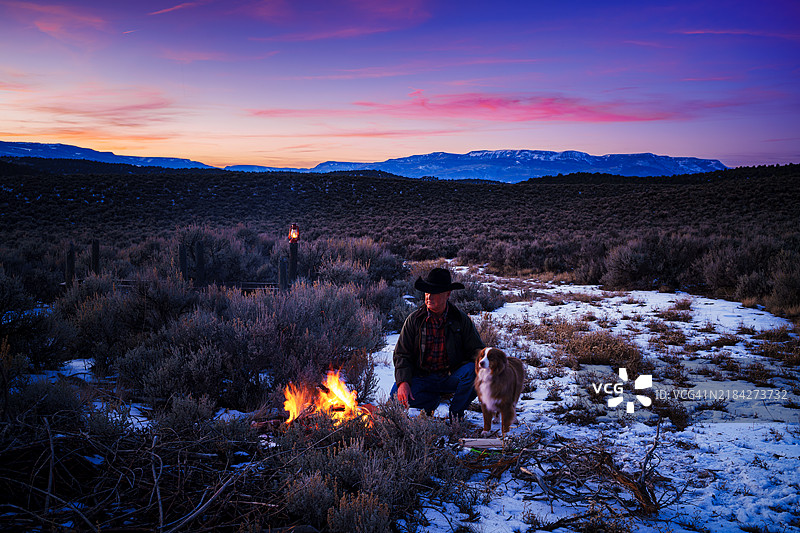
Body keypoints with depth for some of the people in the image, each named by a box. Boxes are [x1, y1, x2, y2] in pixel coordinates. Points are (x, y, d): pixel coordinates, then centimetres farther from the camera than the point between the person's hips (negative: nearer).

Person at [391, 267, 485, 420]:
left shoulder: (461, 319, -1)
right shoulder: (414, 320, -1)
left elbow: (476, 349, 3)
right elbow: (402, 355, -1)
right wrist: (403, 382, -18)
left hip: (452, 376, 0)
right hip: (422, 377, 1)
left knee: (472, 370, -32)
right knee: (397, 396, -26)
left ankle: (456, 411, -4)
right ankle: (436, 399, 6)